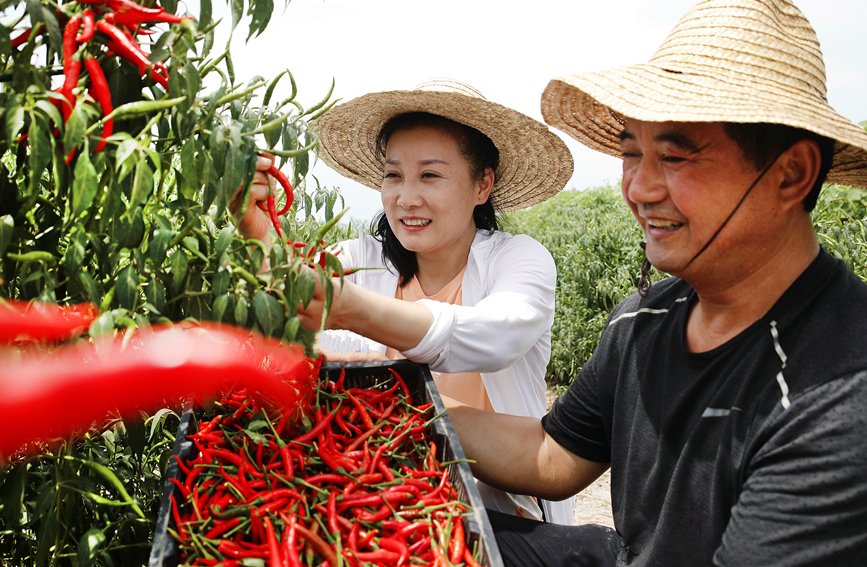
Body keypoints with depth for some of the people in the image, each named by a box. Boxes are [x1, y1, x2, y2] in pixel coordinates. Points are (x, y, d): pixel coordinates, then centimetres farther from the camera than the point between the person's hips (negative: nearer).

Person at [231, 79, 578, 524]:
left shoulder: (522, 259, -6)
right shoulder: (363, 260, 3)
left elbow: (492, 340, -29)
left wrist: (354, 308, -44)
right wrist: (260, 238, -34)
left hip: (502, 503, -2)